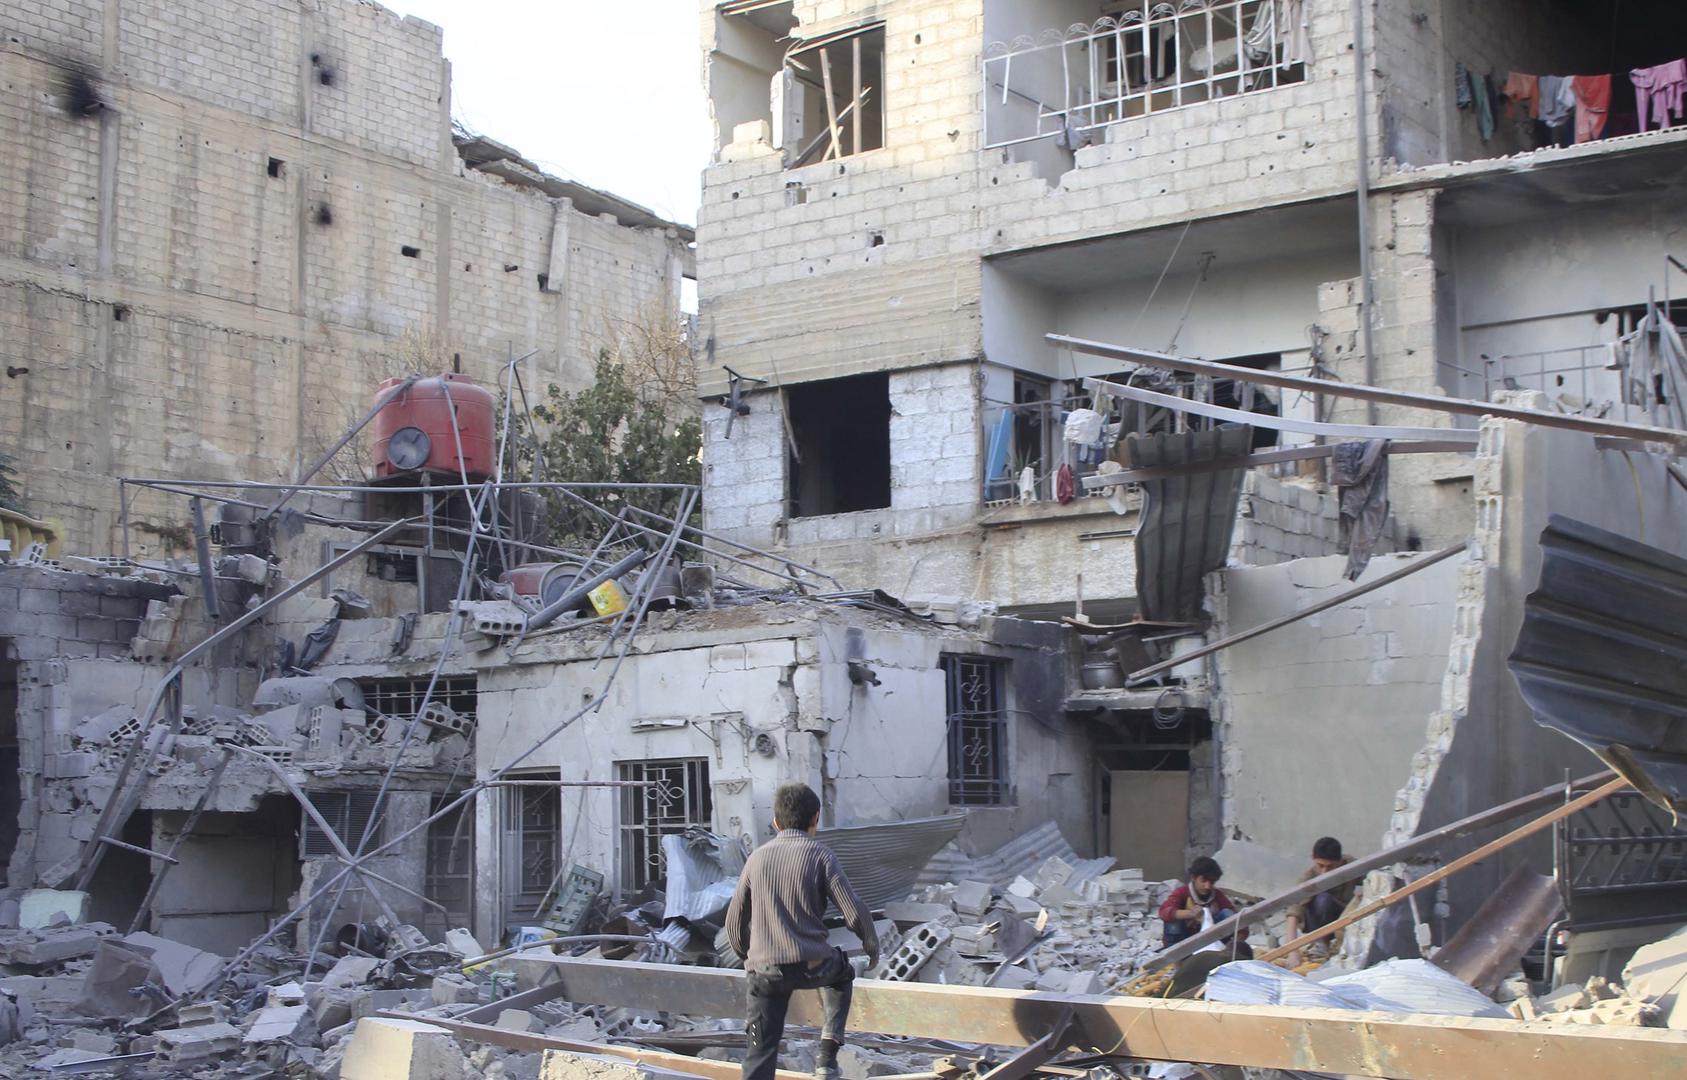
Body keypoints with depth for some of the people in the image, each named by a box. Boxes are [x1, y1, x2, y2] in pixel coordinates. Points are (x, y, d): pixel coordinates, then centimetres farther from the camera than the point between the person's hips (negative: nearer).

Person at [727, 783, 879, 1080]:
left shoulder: (757, 857, 9)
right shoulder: (820, 854, -1)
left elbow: (734, 921, 13)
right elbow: (854, 911, -6)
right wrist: (872, 945, 13)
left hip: (764, 970, 2)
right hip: (812, 966, -2)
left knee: (759, 1055, 6)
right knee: (841, 972, 32)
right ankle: (827, 1056, 19)